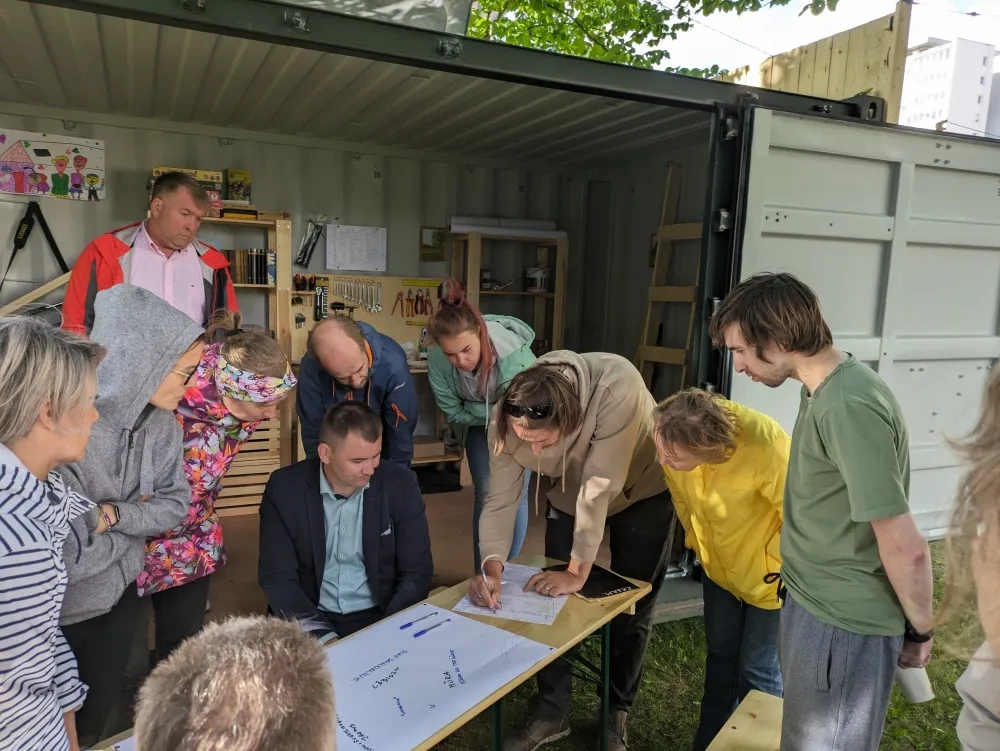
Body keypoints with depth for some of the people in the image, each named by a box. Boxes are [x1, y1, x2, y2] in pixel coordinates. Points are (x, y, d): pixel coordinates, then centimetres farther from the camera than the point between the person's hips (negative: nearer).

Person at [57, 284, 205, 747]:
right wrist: (140, 519, -19)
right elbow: (68, 557, -33)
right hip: (52, 616, -5)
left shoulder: (161, 420, -10)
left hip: (119, 600, 5)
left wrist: (116, 514, -20)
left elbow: (176, 505, -3)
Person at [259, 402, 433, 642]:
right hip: (312, 621, 0)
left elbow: (417, 573, -4)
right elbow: (277, 578, -8)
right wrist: (323, 636, -20)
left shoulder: (400, 485, -8)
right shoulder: (284, 489, -9)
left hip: (381, 618, 0)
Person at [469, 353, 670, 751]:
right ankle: (552, 711, 23)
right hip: (569, 496, 3)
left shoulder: (616, 387, -43)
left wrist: (578, 572, -30)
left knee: (631, 610, 5)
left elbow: (600, 488, -37)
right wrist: (492, 566, -38)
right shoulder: (507, 419, -29)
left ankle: (617, 713, 27)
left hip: (642, 490, -3)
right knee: (554, 600, 3)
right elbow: (500, 500, -22)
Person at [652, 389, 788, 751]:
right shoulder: (675, 438, -25)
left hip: (769, 573, -5)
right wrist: (698, 543, 5)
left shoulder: (767, 449, -41)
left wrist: (775, 565, -14)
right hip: (718, 564, 5)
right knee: (720, 656, 19)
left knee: (757, 670, 6)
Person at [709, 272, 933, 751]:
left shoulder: (847, 408, -28)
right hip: (814, 603, 9)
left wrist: (918, 631, -10)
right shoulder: (822, 388, 3)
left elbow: (906, 548, -26)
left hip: (843, 623, -9)